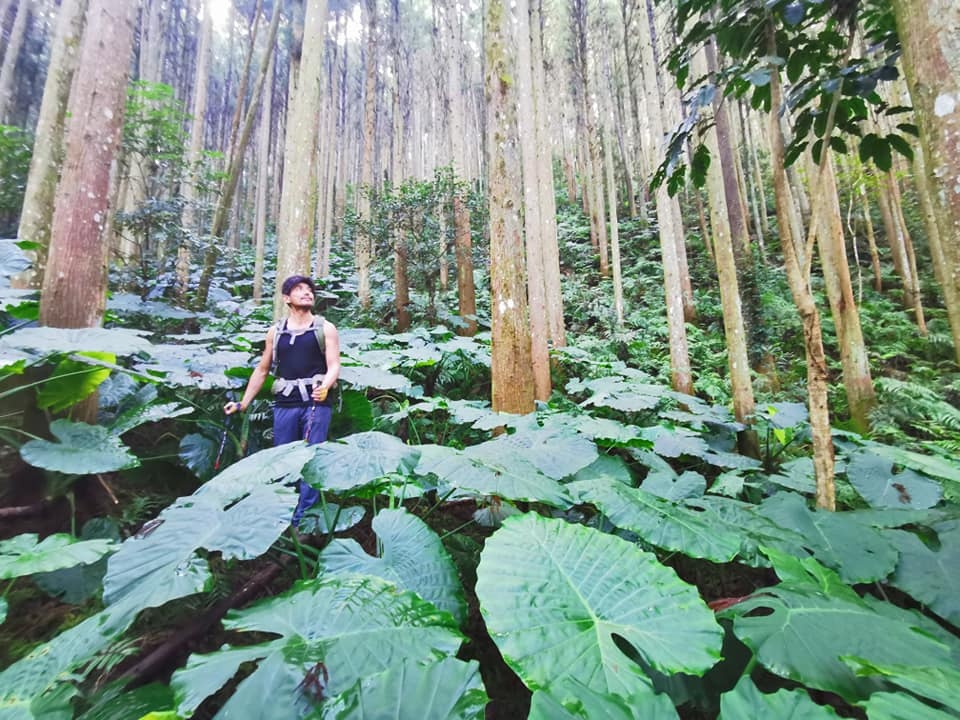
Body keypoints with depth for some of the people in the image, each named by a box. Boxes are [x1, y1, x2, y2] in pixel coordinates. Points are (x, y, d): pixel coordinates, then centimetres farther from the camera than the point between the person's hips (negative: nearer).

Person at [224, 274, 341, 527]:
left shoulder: (325, 328, 5)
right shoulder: (276, 332, 13)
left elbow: (334, 365, -4)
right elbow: (262, 369, 18)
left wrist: (325, 386, -25)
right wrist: (243, 403, 16)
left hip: (316, 403, -3)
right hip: (285, 404, 3)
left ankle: (302, 520, 5)